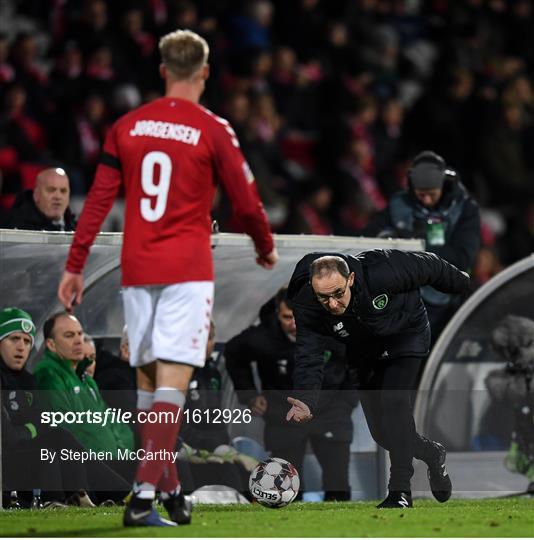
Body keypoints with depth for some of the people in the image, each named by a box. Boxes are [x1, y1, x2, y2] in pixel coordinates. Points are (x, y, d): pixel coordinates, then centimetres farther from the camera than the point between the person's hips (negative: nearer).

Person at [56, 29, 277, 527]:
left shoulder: (127, 126, 6)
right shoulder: (212, 130, -5)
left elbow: (98, 200, 5)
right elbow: (246, 204, 0)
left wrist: (75, 266, 9)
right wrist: (266, 248, 19)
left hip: (136, 270, 4)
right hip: (188, 270, -4)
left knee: (147, 380, 13)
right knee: (172, 382, -9)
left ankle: (169, 490, 18)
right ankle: (145, 494, -20)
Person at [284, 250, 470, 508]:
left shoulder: (382, 271, -38)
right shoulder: (307, 308, -30)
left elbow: (429, 266, -21)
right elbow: (308, 358, -33)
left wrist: (460, 282, -1)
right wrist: (306, 401, -52)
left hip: (406, 334, -4)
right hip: (364, 351, 4)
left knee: (394, 401, -26)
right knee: (381, 432, 4)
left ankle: (400, 491, -23)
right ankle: (432, 454, 33)